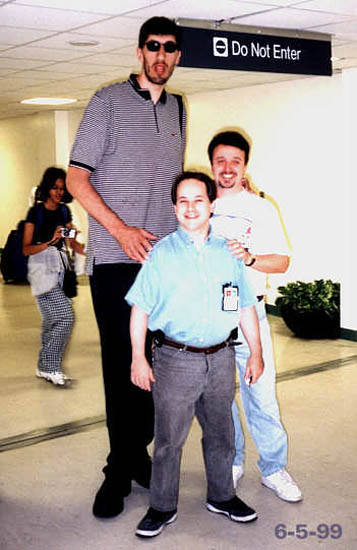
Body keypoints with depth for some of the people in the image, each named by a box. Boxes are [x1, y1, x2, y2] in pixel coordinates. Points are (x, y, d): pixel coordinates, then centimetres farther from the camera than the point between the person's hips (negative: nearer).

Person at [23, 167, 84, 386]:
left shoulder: (64, 211, 12)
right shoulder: (36, 211, -5)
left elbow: (72, 242, 14)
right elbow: (26, 249, -7)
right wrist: (50, 242, -23)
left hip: (60, 268, 6)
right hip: (42, 268, -6)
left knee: (52, 320, 11)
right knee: (65, 317, -15)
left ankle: (45, 367, 21)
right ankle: (50, 368, -5)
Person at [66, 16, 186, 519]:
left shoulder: (177, 109, 16)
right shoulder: (109, 101, 0)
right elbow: (76, 178, -4)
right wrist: (121, 230, -14)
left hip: (164, 258, 5)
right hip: (115, 258, -4)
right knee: (122, 363, -1)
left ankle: (137, 455, 23)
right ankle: (120, 471, 12)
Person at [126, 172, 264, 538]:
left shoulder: (228, 252, 5)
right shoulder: (161, 253, -4)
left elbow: (246, 307, 11)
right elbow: (140, 310, -4)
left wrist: (255, 353, 10)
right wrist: (138, 359, -7)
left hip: (220, 359, 3)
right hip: (175, 360, -3)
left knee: (220, 433, 17)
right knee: (168, 439, 5)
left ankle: (221, 496, 36)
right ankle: (162, 508, 22)